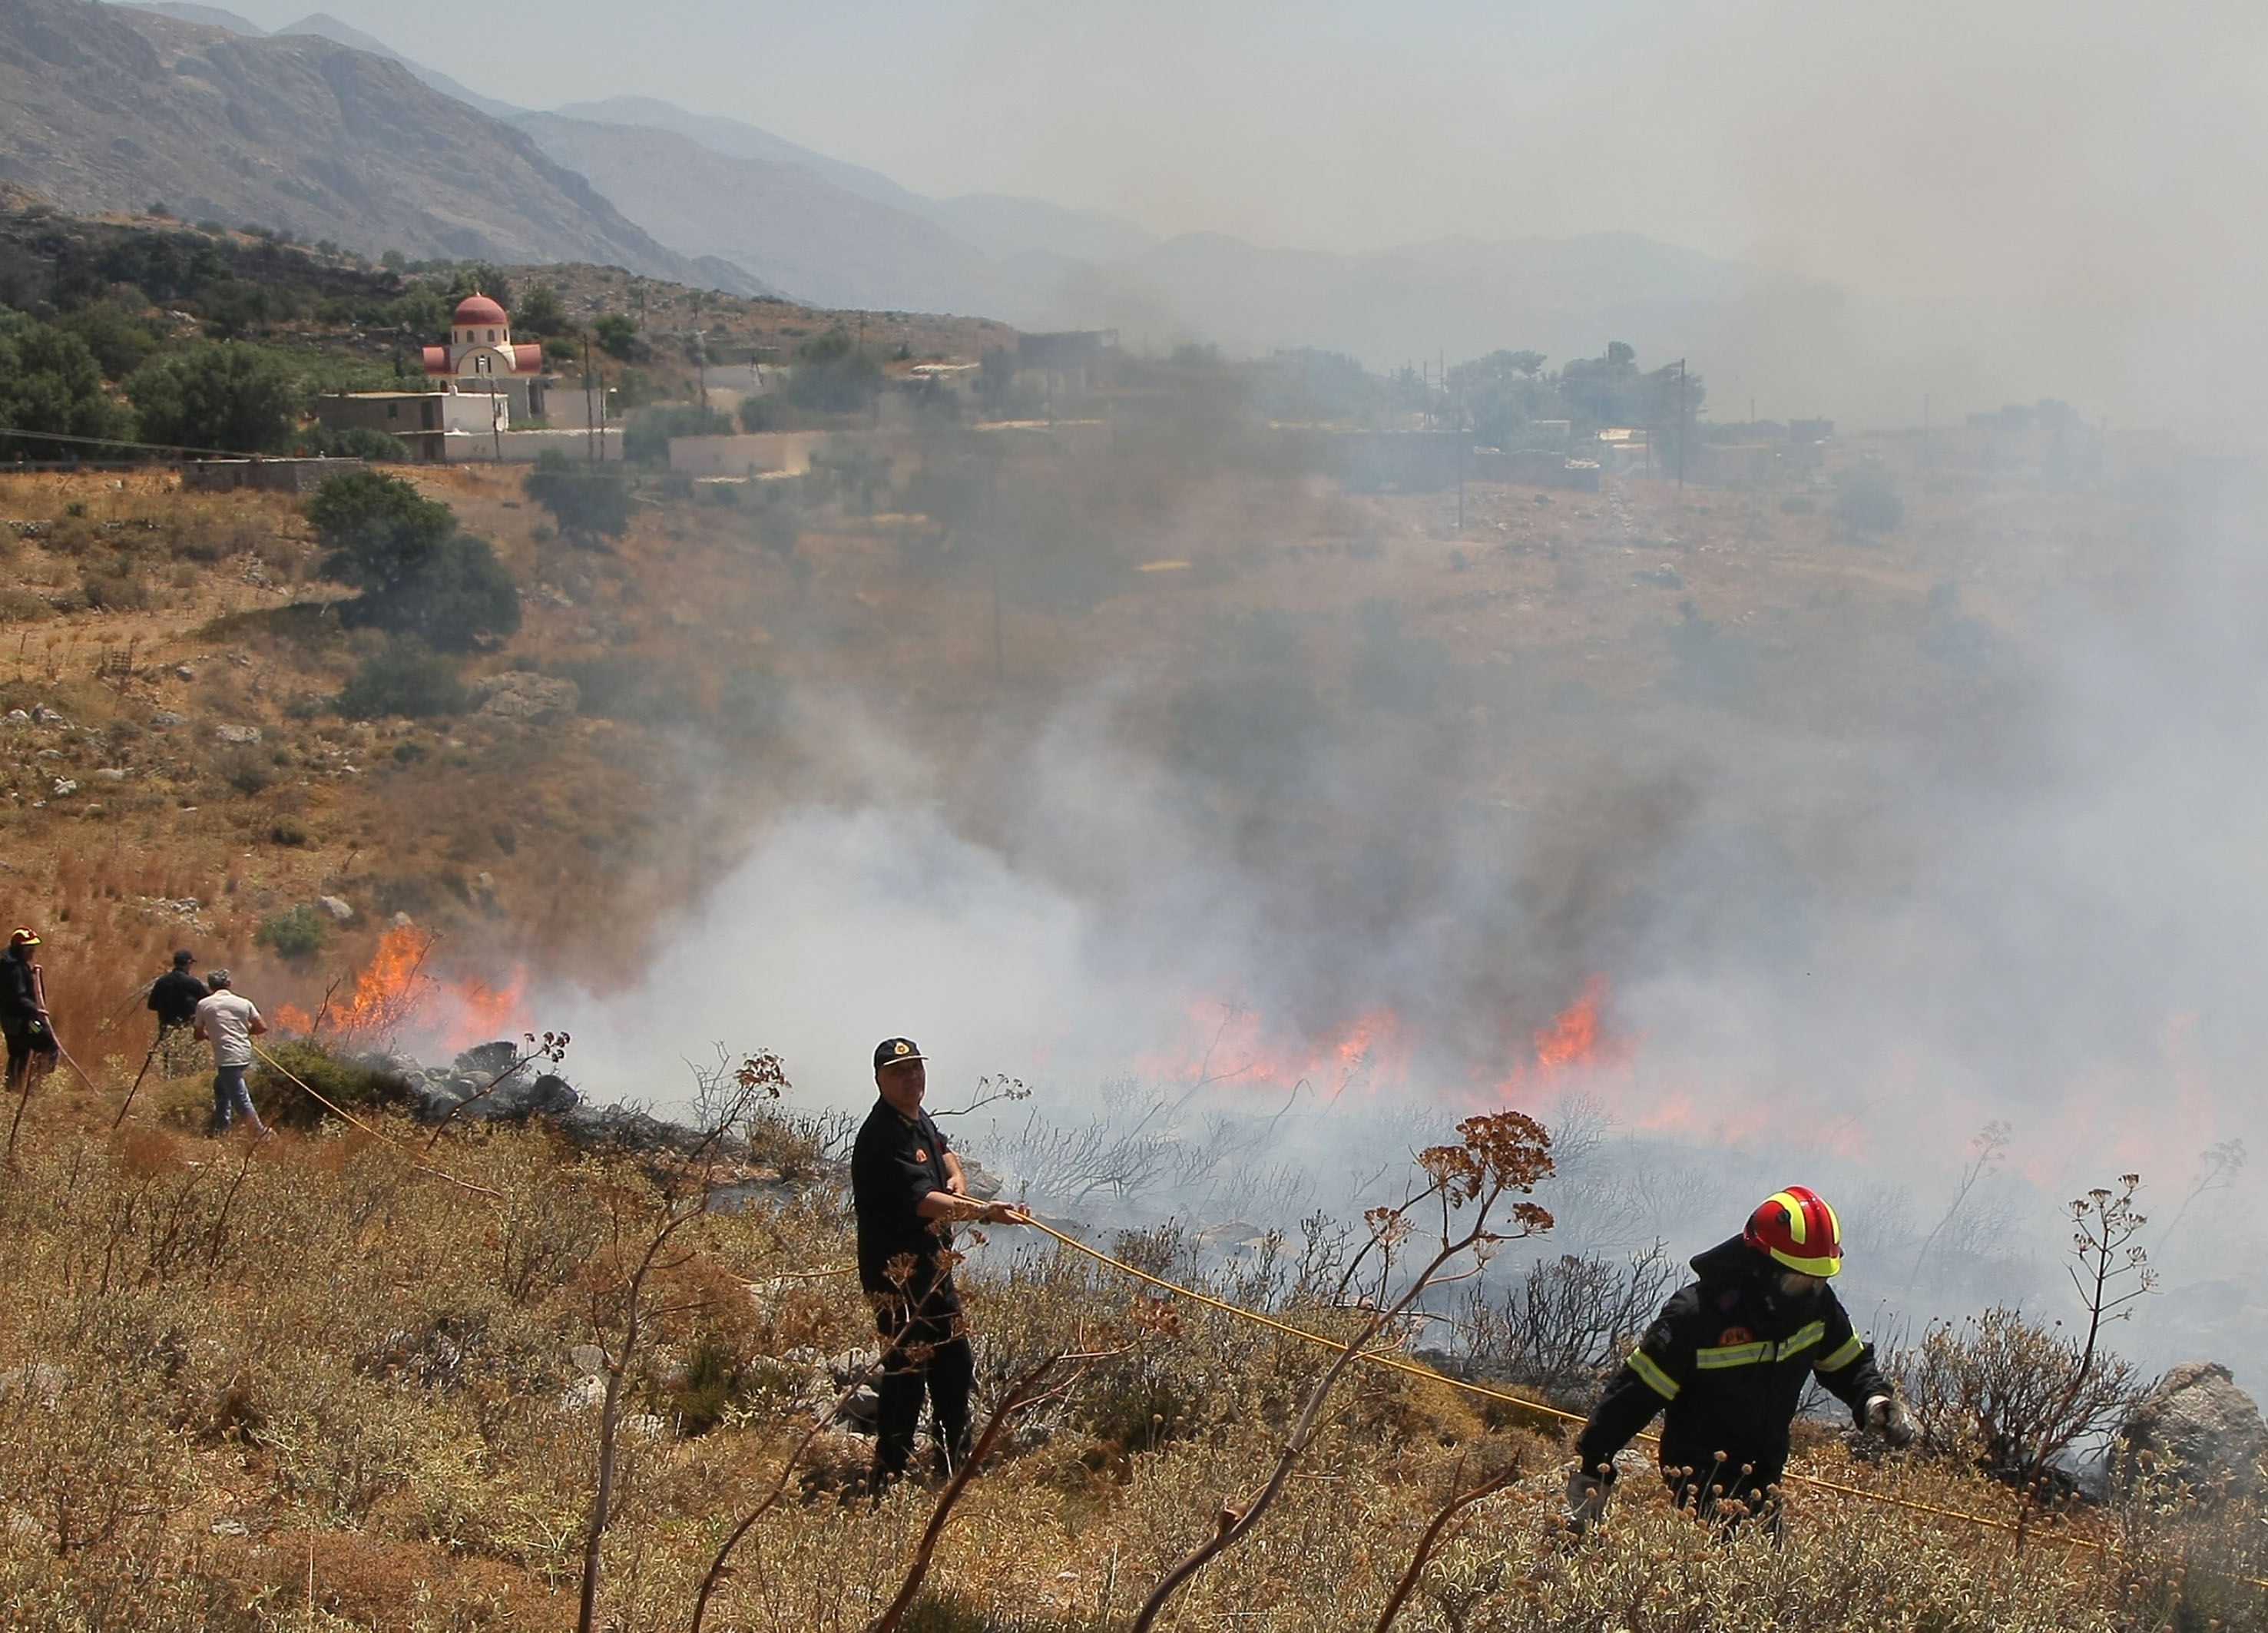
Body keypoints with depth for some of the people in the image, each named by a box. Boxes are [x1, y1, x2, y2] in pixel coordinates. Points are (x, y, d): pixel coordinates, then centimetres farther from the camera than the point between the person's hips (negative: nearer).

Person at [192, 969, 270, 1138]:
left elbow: (199, 1035, 10)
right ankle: (222, 1127, 30)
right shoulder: (244, 1003, 8)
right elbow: (262, 1027, 5)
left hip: (227, 1058, -6)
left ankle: (261, 1132, -11)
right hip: (245, 1054, 6)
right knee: (220, 1085, 26)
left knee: (240, 1098, -4)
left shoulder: (204, 1005, 2)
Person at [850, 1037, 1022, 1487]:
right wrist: (983, 1212, -41)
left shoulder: (920, 1120, 10)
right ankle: (888, 1479, -2)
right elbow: (921, 1200, -31)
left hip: (932, 1264, 10)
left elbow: (942, 1146, 32)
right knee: (907, 1370, -10)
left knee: (955, 1365, 18)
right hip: (898, 1272, -10)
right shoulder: (883, 1137, -21)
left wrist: (957, 1177, 9)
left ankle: (955, 1467, 31)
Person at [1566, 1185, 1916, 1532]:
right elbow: (1634, 1396, -18)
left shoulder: (1817, 1303, -6)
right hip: (1701, 1478, -6)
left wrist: (1876, 1400, -9)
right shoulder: (1696, 1315, -24)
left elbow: (1849, 1364, 14)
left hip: (1764, 1476, 6)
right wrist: (1590, 1473, -17)